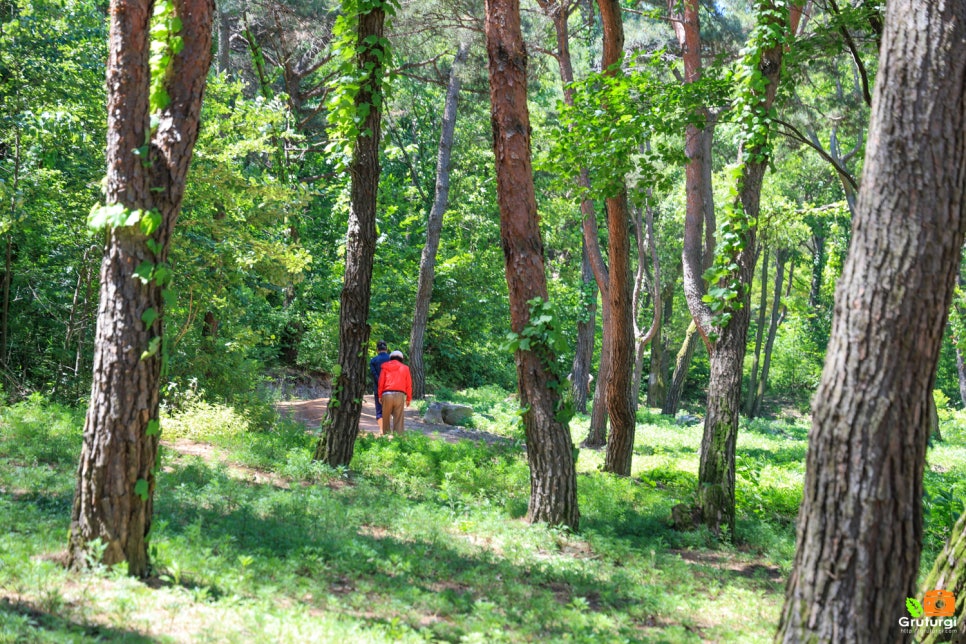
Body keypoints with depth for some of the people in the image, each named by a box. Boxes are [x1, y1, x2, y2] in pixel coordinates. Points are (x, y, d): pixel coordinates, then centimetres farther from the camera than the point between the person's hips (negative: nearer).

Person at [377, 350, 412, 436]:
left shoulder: (385, 367, 13)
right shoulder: (405, 368, 13)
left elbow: (381, 383, 7)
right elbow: (408, 385, 10)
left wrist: (380, 396, 12)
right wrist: (408, 398, 14)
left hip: (387, 394, 0)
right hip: (400, 394, 0)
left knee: (386, 417, 10)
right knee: (398, 418, -1)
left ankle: (386, 435, 10)